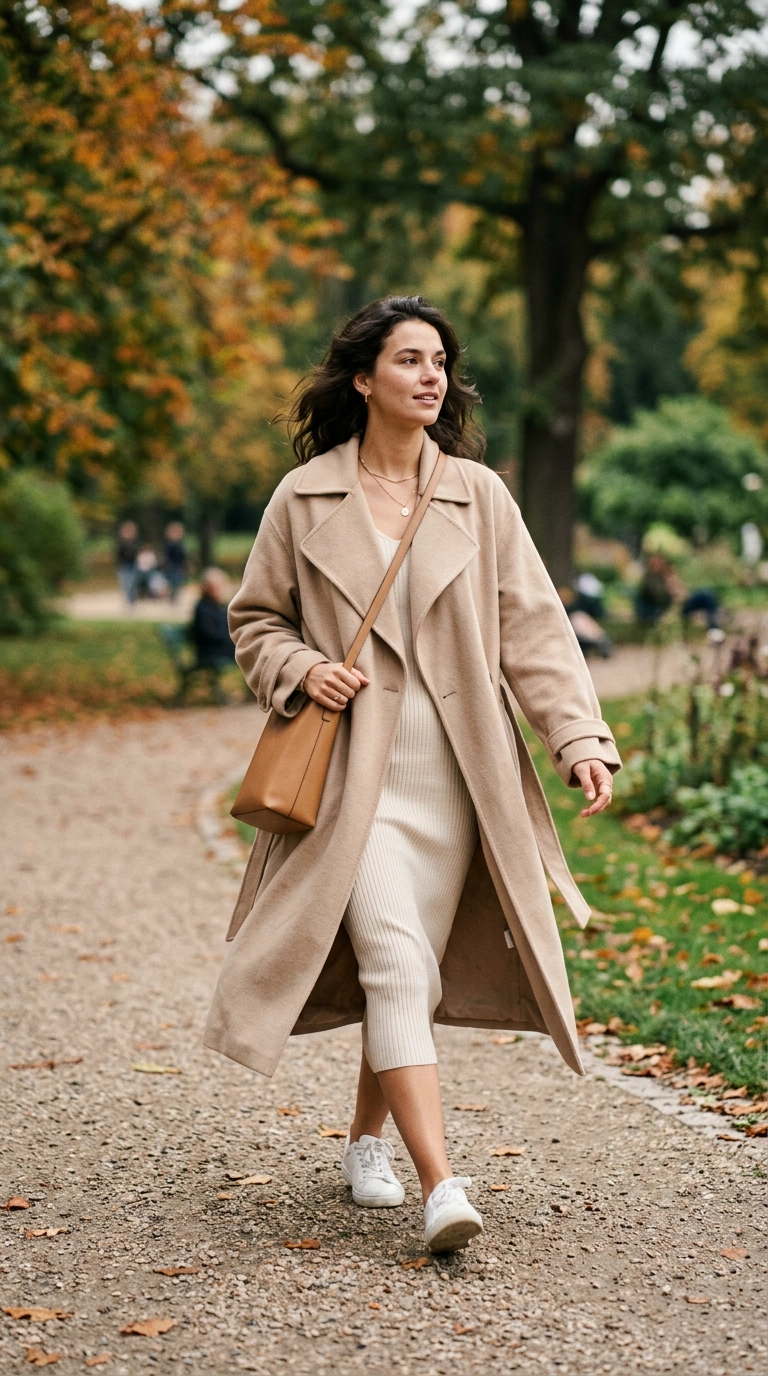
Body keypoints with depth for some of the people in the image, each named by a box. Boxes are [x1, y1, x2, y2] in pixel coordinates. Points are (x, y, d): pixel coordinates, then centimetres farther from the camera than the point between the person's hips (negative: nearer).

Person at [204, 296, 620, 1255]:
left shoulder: (477, 494, 6)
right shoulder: (303, 498, 2)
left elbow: (534, 626, 2)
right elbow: (255, 619, 12)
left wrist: (581, 737, -9)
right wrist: (300, 670, -9)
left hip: (454, 771, 3)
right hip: (353, 769, -2)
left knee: (417, 972, 8)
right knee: (394, 961, -15)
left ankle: (367, 1139, 31)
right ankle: (441, 1186, -19)